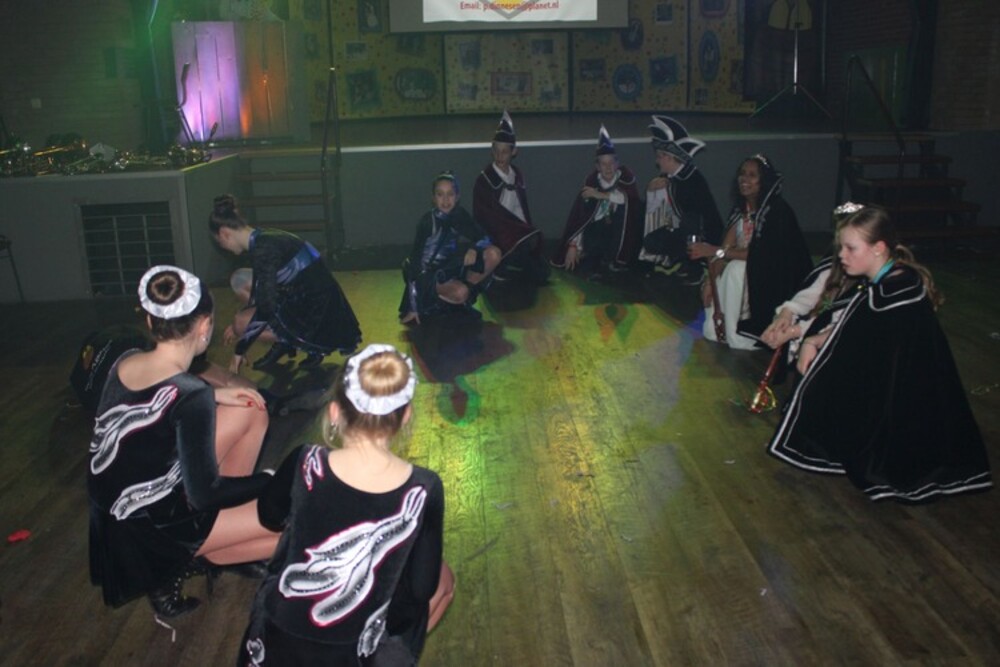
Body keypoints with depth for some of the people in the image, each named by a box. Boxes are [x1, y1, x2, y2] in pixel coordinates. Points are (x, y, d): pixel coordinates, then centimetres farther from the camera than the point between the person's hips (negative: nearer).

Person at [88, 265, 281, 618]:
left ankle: (234, 514, 17)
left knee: (251, 412, 9)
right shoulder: (191, 396, -29)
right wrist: (272, 481, -9)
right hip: (149, 528, -8)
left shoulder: (125, 362, -7)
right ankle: (177, 566, 4)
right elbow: (205, 494, -22)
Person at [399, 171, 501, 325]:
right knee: (460, 293, -35)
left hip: (454, 269, 5)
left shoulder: (460, 215, -3)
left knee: (493, 253, -16)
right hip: (429, 274, -5)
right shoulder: (427, 222, -18)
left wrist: (474, 249, -30)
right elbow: (415, 259, -20)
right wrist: (413, 307, -23)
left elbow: (484, 240, -3)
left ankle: (465, 299, -4)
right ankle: (432, 302, -4)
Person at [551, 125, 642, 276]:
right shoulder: (592, 182, -16)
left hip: (620, 225, 0)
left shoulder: (625, 176, -17)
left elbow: (630, 195, -36)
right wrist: (573, 245, -25)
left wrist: (601, 195, -33)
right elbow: (577, 215, -19)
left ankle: (618, 258, -12)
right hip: (599, 226, 0)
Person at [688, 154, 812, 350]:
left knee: (735, 269, -29)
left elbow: (760, 253, -26)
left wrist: (714, 251, -28)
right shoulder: (741, 208, 2)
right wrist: (710, 281, -17)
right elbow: (726, 247, -5)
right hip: (751, 270, 7)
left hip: (780, 280, -7)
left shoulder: (777, 211, -20)